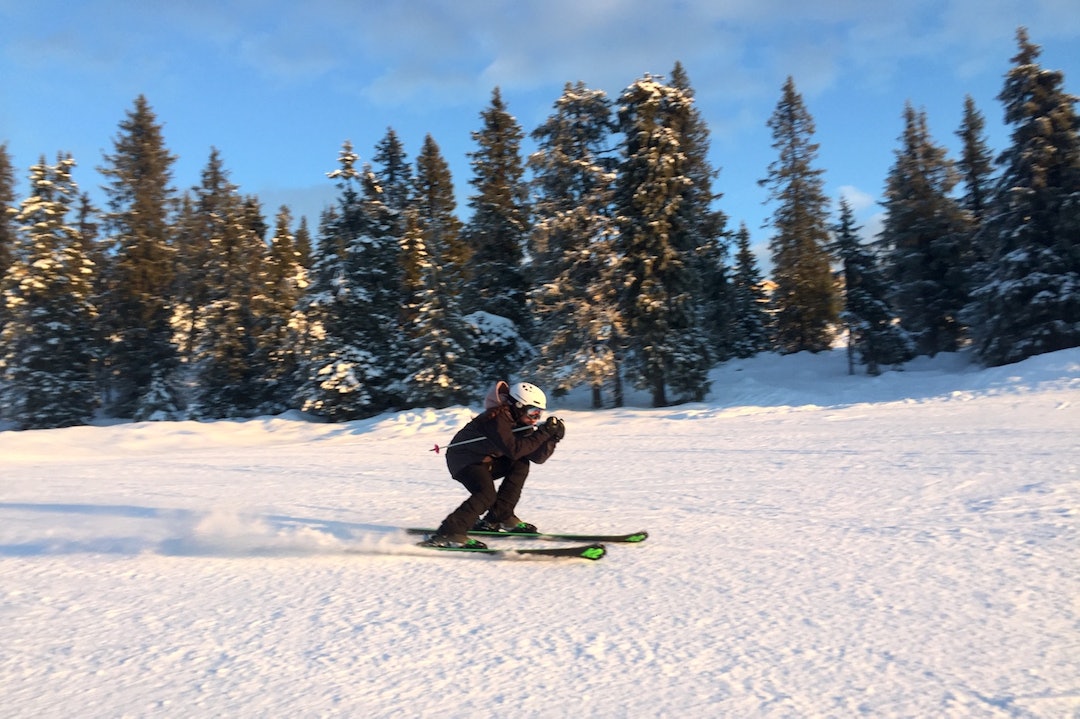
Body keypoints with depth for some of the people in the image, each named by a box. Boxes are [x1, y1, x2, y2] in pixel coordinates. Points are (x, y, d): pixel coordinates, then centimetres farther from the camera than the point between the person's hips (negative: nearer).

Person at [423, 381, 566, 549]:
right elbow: (513, 450, -35)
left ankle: (499, 518, 3)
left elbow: (538, 457, -2)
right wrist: (543, 433, -32)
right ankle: (447, 535, -24)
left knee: (521, 465, 0)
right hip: (463, 459, -9)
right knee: (487, 494, -28)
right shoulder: (497, 417, -25)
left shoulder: (520, 422, 1)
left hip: (486, 460, 9)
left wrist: (553, 437, -16)